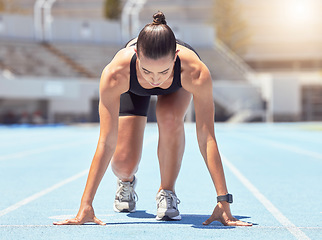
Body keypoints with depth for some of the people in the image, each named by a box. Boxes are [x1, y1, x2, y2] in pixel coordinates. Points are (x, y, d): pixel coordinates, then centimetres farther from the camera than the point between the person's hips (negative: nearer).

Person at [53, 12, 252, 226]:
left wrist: (223, 201, -41)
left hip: (177, 86, 0)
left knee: (170, 119, -34)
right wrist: (86, 205, -41)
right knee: (123, 164, -12)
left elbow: (207, 138, -40)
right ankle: (126, 182, 28)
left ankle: (167, 192, -9)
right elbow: (106, 143, -40)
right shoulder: (116, 74, -45)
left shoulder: (195, 73, -45)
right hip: (133, 89, 0)